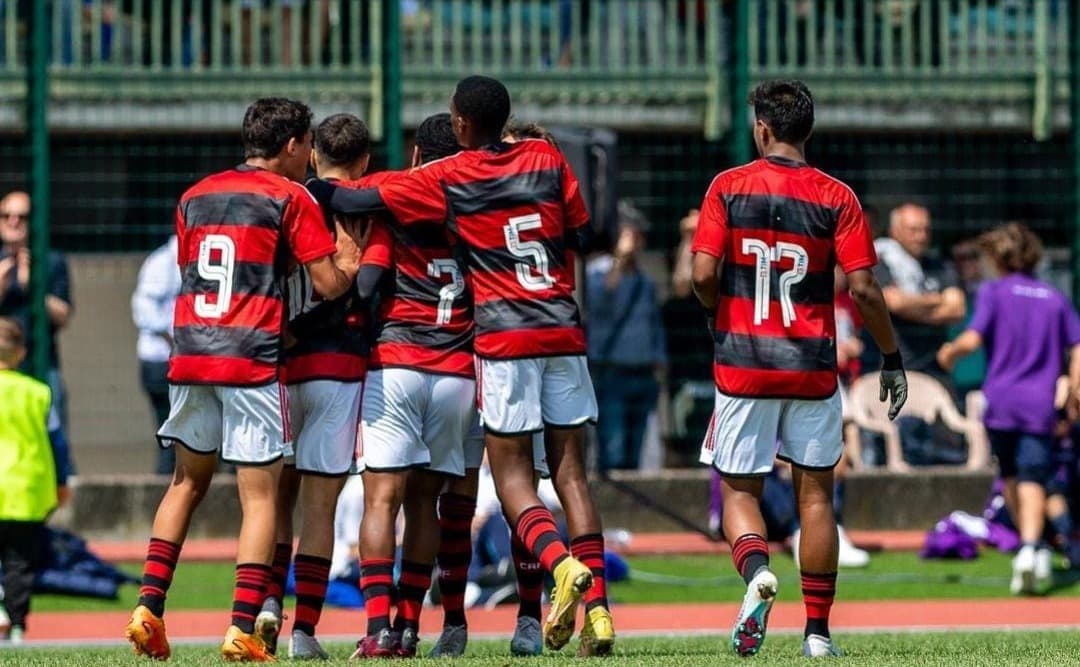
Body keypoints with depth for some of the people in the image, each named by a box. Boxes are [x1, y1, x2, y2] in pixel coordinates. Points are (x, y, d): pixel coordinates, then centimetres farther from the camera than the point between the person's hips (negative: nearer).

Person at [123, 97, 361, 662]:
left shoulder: (195, 196, 16)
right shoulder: (289, 197, -1)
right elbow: (328, 284, -3)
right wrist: (350, 264, 17)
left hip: (190, 354, 5)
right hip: (252, 357, -5)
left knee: (188, 480, 18)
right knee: (260, 493, -2)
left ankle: (148, 609, 9)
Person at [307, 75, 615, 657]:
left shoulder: (447, 179, -3)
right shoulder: (546, 159, 7)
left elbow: (363, 200, -1)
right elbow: (582, 235, 12)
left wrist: (311, 189, 14)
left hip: (504, 338, -4)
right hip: (564, 333, 4)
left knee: (512, 478, 1)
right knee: (571, 473, 5)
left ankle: (561, 564, -26)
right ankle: (597, 606, -4)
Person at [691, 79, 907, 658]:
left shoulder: (729, 187, -3)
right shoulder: (835, 197, -2)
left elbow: (703, 274, -9)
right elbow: (863, 289, -7)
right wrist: (892, 357, 5)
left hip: (742, 364, -1)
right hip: (813, 366, 1)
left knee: (739, 489, 9)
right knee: (815, 493, 10)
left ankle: (756, 571, -22)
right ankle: (817, 631, 9)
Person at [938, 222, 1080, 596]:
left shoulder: (994, 292, 1)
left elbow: (973, 339, -10)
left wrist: (950, 352, 8)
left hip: (1000, 400, -1)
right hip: (1040, 404, 1)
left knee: (1010, 479, 18)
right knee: (1032, 482, -8)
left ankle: (1032, 552, 18)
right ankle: (1031, 548, -29)